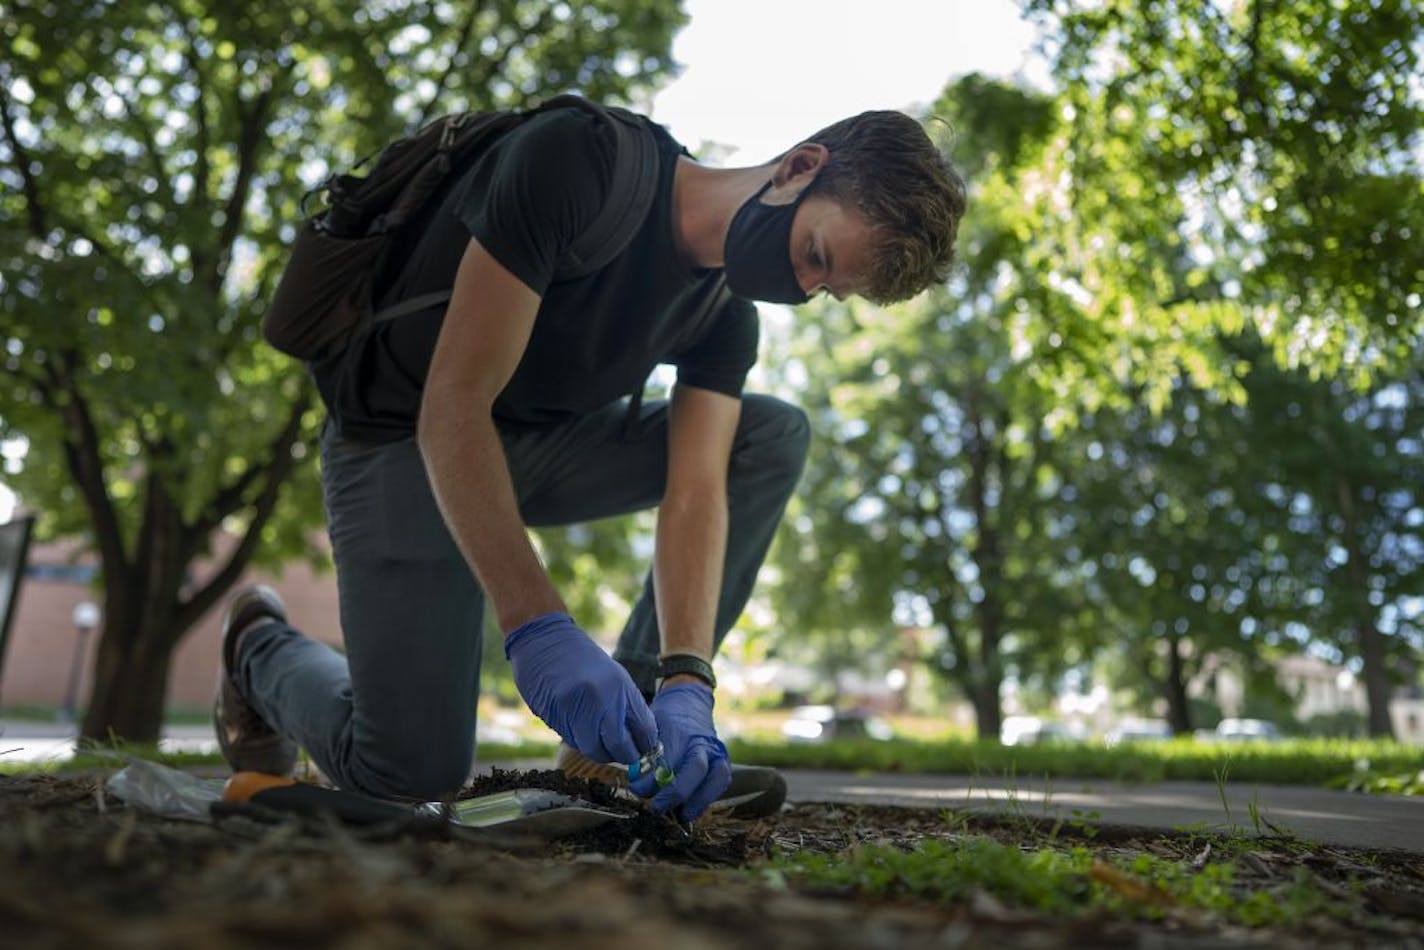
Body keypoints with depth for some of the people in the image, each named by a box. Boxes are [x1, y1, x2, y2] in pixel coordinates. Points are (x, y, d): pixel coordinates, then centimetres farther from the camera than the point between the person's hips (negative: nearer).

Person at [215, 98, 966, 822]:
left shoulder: (726, 315, -5)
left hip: (544, 440, 6)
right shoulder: (574, 161, -26)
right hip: (403, 443, -6)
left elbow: (696, 490, -14)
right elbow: (450, 409, -31)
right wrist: (538, 631, -39)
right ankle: (261, 647, 23)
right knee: (412, 776, -11)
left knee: (773, 437, -10)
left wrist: (685, 686, -30)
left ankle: (612, 742, -7)